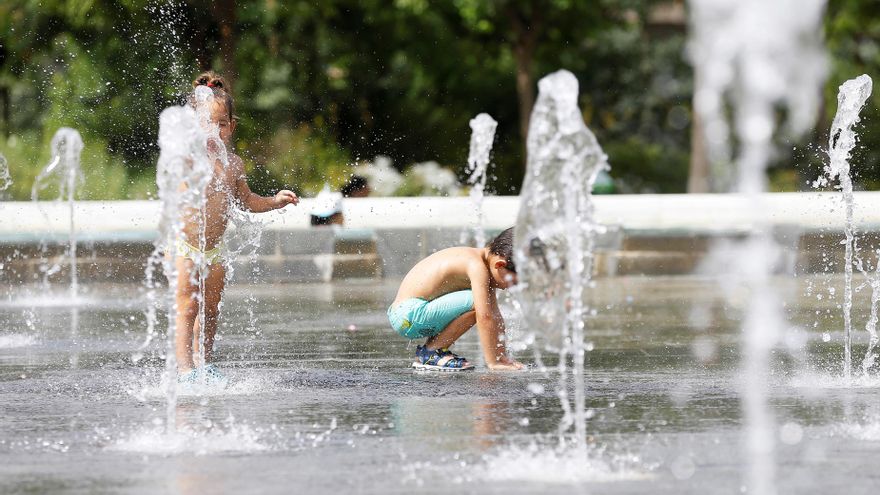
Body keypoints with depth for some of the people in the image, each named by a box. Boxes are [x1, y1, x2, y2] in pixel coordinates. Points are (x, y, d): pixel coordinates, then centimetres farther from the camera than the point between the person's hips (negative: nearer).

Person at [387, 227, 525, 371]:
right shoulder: (477, 267, -17)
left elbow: (495, 316, 19)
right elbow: (484, 317, -23)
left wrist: (503, 357, 17)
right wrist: (493, 362, -20)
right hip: (409, 316, -11)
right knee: (477, 303, -22)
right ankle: (431, 352, -10)